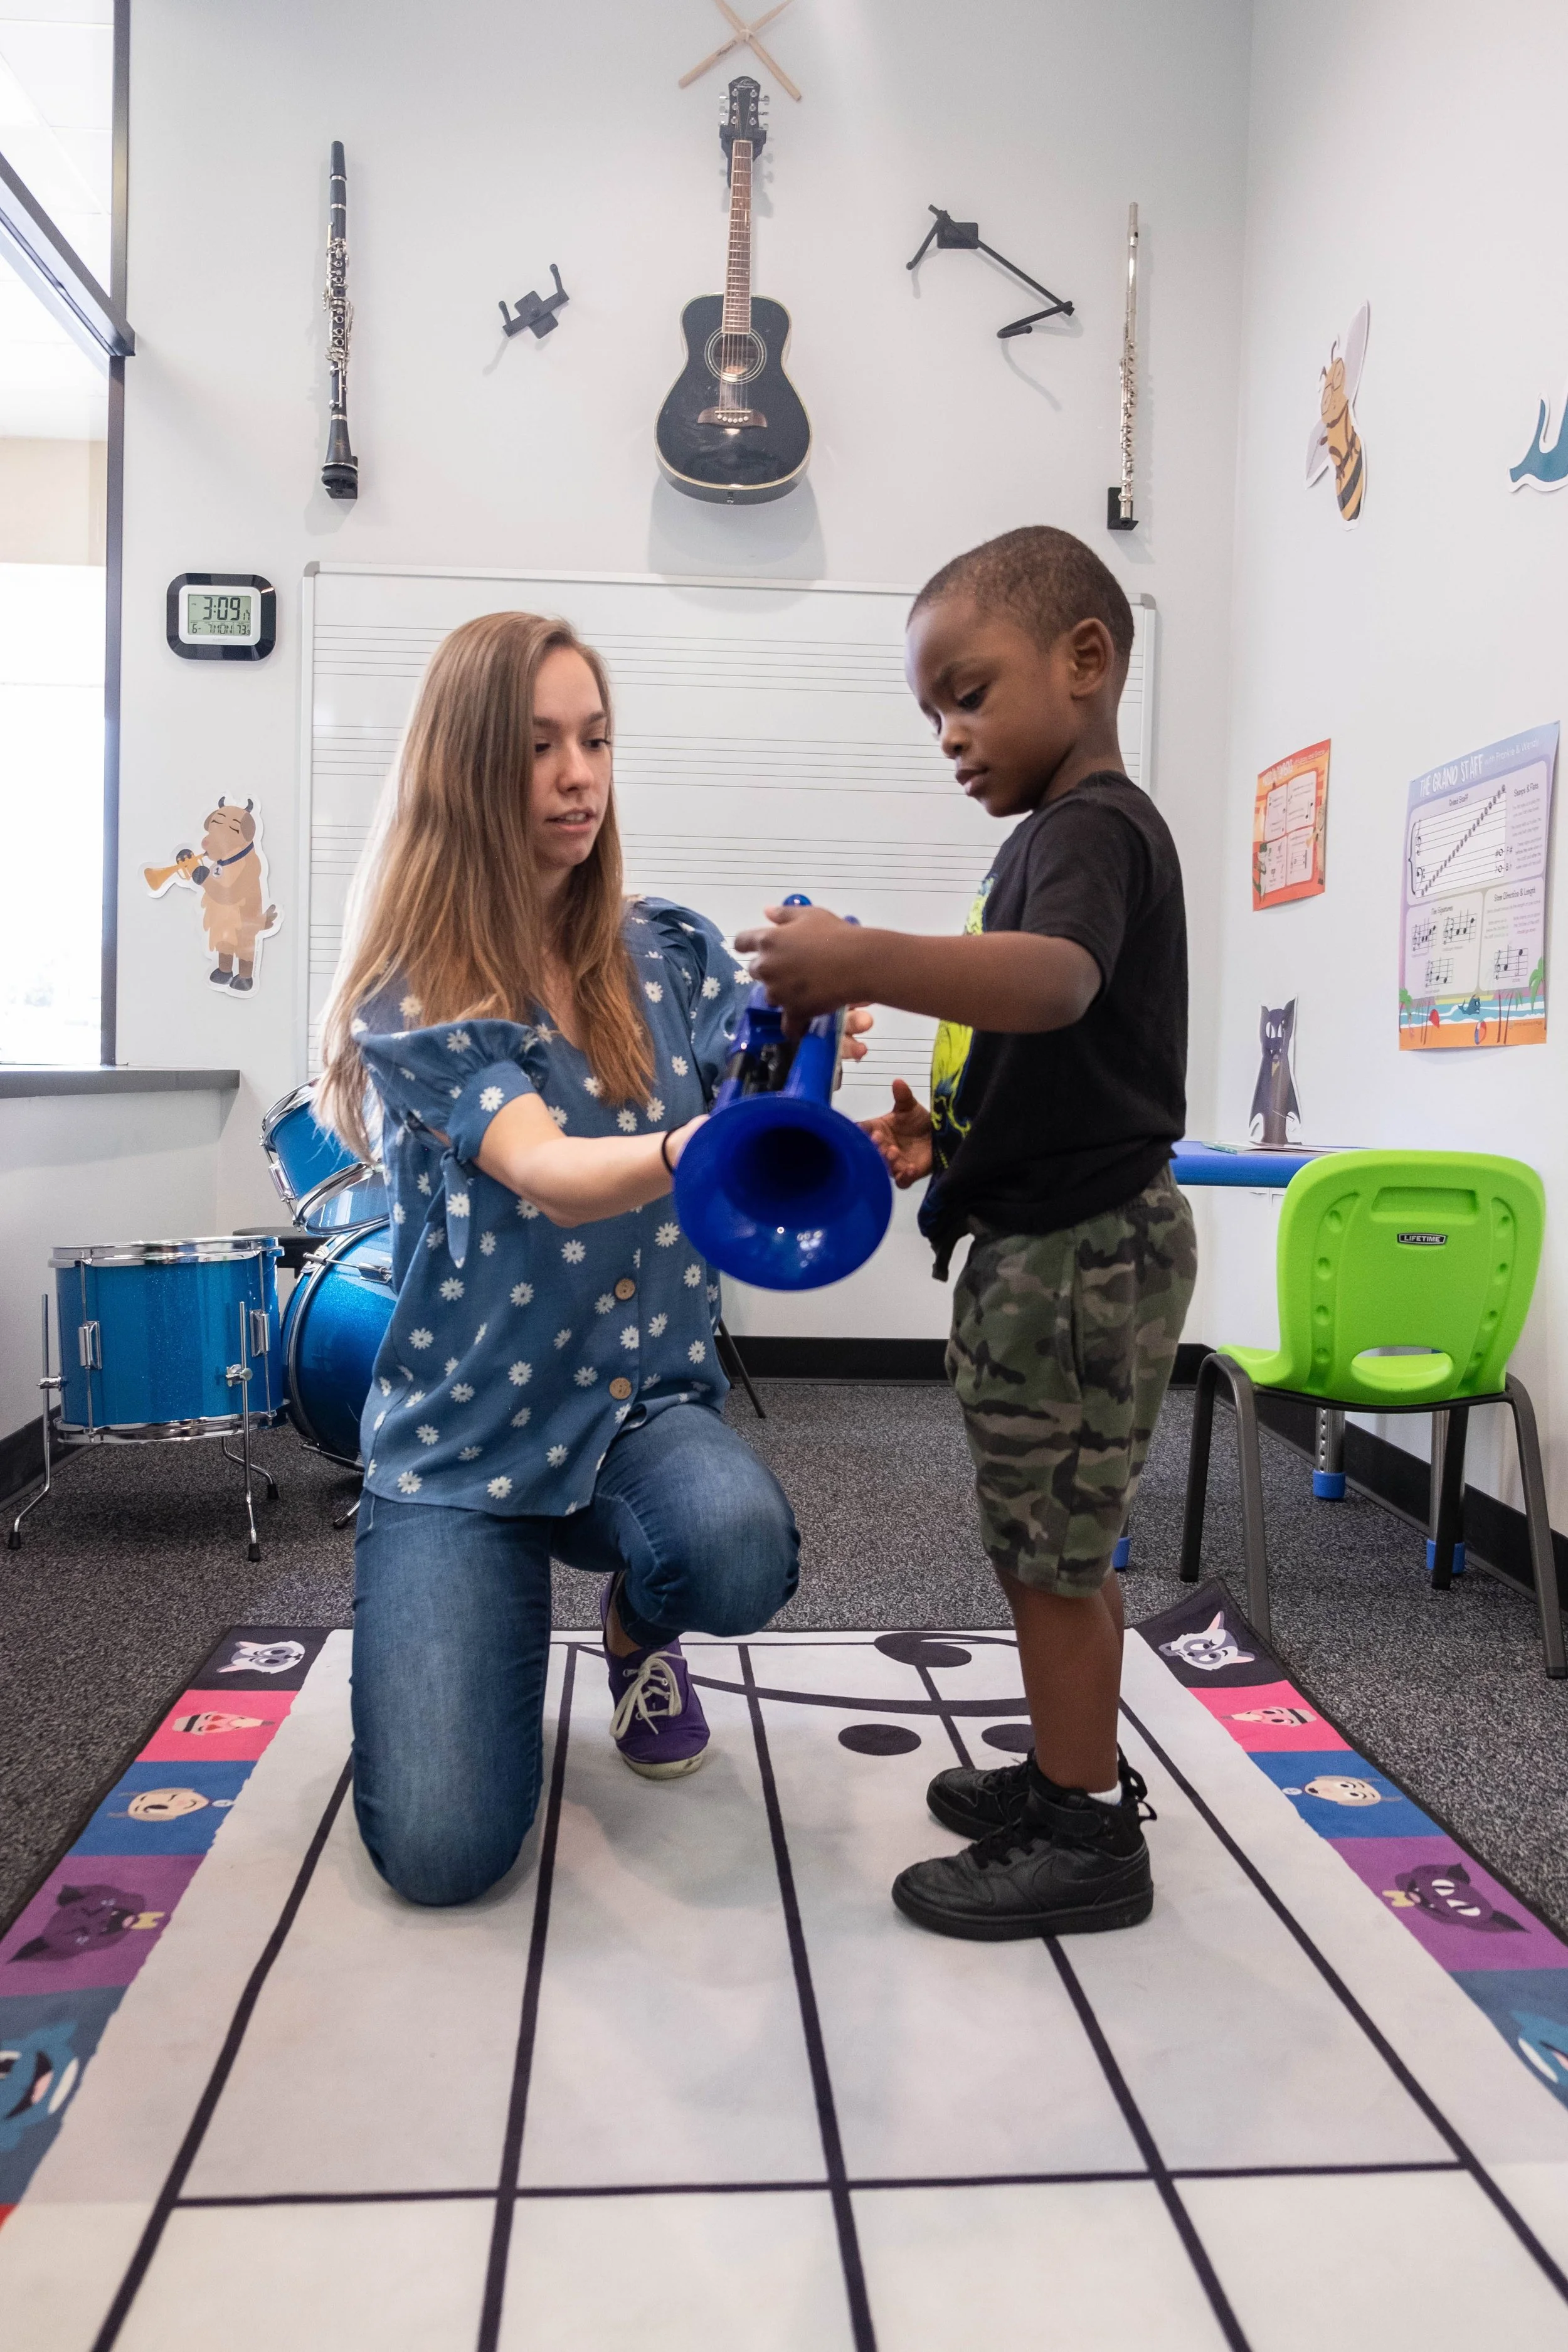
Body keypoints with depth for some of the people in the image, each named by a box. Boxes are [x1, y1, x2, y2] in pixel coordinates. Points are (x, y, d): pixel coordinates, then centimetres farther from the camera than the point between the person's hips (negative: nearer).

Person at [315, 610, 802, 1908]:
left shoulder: (670, 950, 0)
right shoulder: (409, 997, -12)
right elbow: (544, 1173, -28)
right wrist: (687, 1152, -51)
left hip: (650, 1400, 2)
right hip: (465, 1429, -2)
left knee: (741, 1553, -34)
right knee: (441, 1849, -14)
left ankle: (640, 1628, 6)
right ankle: (499, 1618, 21)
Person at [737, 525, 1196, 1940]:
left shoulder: (1092, 828, -14)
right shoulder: (1059, 836, 18)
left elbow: (1054, 982, -38)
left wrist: (863, 962, -46)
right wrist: (949, 1134, 8)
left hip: (1084, 1243, -10)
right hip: (1044, 1237, 10)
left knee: (1053, 1543, -1)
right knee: (1043, 1535, 18)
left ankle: (1085, 1838, 13)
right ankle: (1073, 1770, 33)